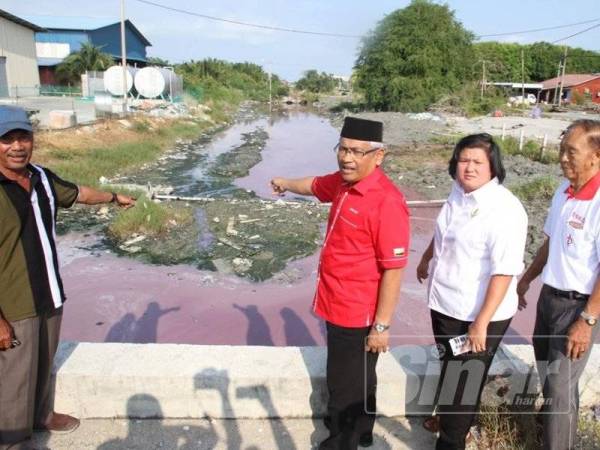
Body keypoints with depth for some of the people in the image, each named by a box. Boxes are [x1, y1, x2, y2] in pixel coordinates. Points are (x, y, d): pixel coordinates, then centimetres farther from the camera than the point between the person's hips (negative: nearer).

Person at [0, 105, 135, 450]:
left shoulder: (41, 177, 1)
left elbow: (79, 193, 21)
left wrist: (114, 197, 38)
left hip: (49, 295, 7)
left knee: (44, 364, 24)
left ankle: (41, 414, 47)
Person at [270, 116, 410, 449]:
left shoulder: (387, 202, -26)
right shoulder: (344, 181, 1)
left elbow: (393, 270, -24)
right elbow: (315, 185, 25)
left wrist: (381, 325, -20)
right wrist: (287, 184, 43)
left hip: (358, 315, -9)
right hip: (338, 307, 9)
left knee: (346, 386, 12)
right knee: (355, 381, 28)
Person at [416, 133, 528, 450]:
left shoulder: (505, 209, -24)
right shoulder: (459, 192, 0)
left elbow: (504, 272, -25)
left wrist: (481, 323, -25)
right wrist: (425, 259, 33)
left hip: (478, 314, -8)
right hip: (444, 303, 8)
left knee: (464, 378, 8)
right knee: (449, 368, 26)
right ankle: (450, 416, 51)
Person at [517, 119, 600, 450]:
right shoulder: (564, 190, 0)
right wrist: (526, 279, 17)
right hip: (549, 295, 8)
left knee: (560, 384, 5)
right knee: (548, 373, 25)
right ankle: (552, 422, 50)